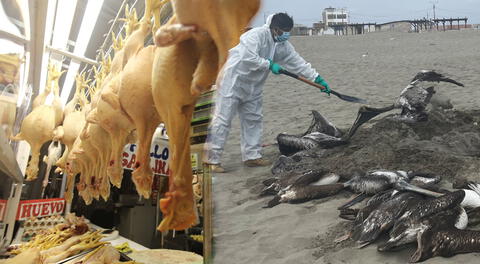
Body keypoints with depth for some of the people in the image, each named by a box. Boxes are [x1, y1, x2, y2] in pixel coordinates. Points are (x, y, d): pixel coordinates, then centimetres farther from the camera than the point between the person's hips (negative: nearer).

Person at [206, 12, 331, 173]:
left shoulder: (283, 46, 5)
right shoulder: (257, 35, -20)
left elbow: (298, 63, 6)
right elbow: (248, 57, -32)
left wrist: (318, 79, 3)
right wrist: (270, 64, -26)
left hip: (253, 86, 9)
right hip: (233, 80, -9)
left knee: (253, 120, 11)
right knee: (223, 119, -8)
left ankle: (252, 156, 21)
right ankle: (212, 159, -3)